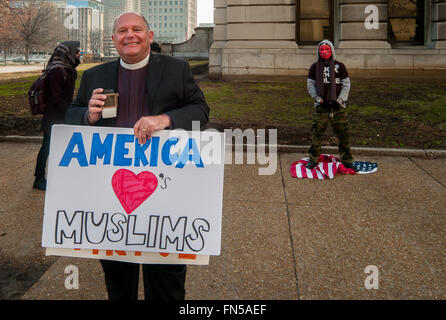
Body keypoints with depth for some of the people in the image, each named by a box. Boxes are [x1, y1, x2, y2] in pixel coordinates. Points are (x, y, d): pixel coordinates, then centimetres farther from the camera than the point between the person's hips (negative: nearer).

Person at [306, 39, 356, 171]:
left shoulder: (339, 66, 6)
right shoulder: (315, 67, 7)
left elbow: (346, 85, 6)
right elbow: (310, 85, 7)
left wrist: (339, 100, -6)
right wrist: (319, 99, -6)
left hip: (338, 106, 0)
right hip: (321, 106, 0)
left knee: (343, 133, 0)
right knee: (316, 132, 1)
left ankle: (347, 159, 12)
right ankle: (313, 159, 14)